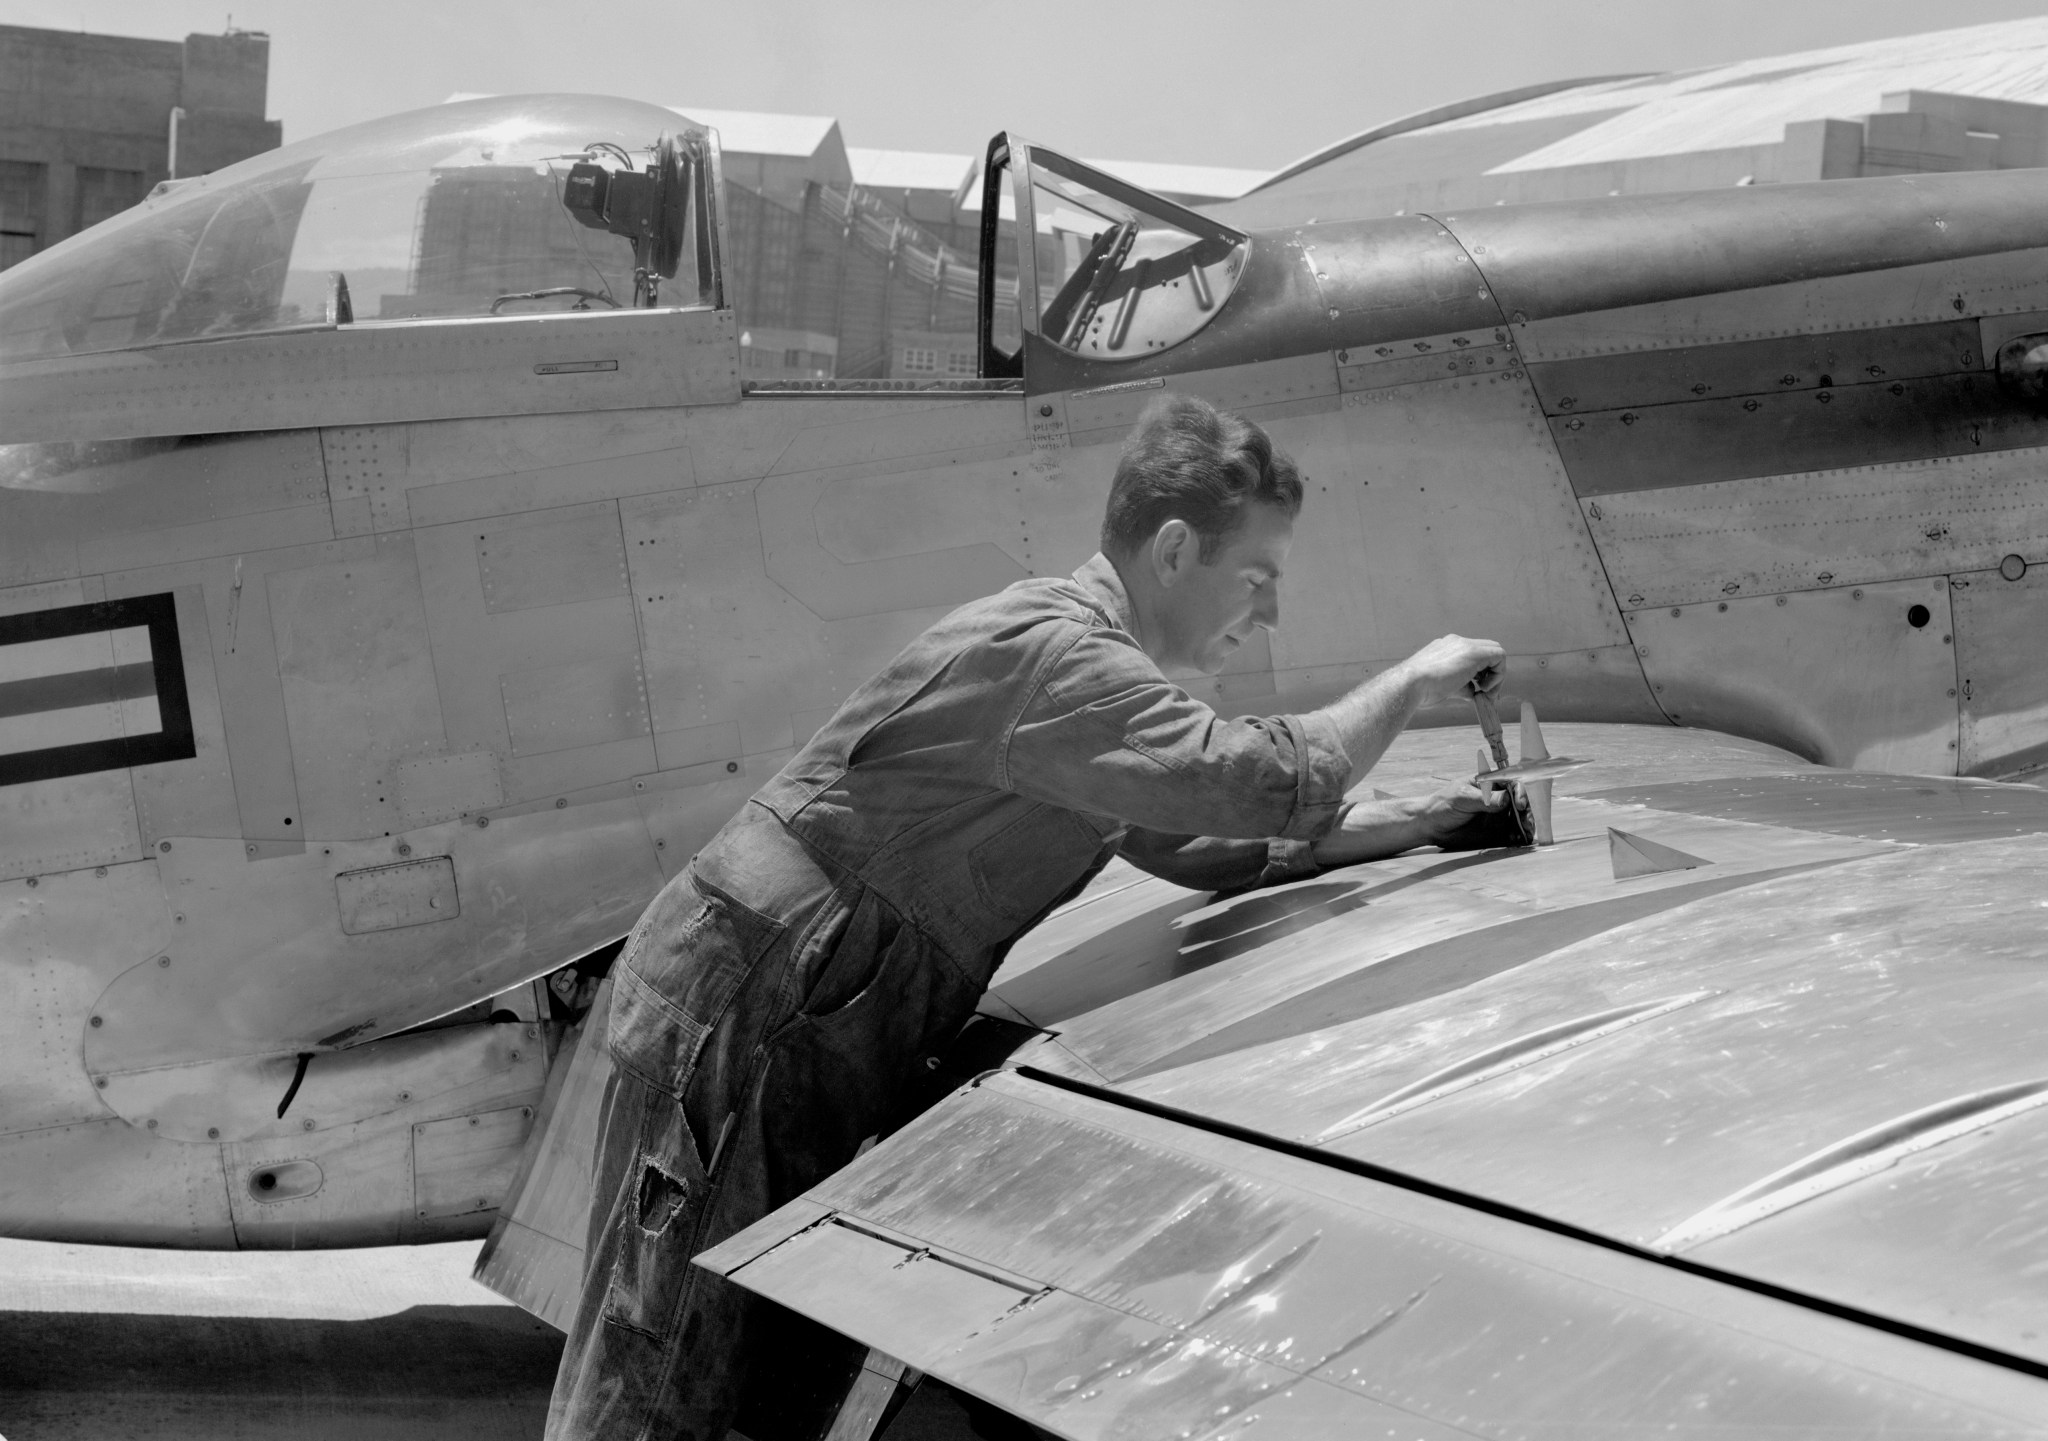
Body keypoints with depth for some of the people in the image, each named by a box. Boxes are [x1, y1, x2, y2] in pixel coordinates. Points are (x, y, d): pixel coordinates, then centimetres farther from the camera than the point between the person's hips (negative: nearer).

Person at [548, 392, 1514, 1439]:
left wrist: (1415, 823, 15)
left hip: (822, 1035, 10)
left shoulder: (1088, 661, 15)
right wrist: (1415, 679, -9)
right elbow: (1271, 782, -26)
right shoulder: (1047, 649, -19)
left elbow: (1204, 847, 22)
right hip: (740, 1010, -10)